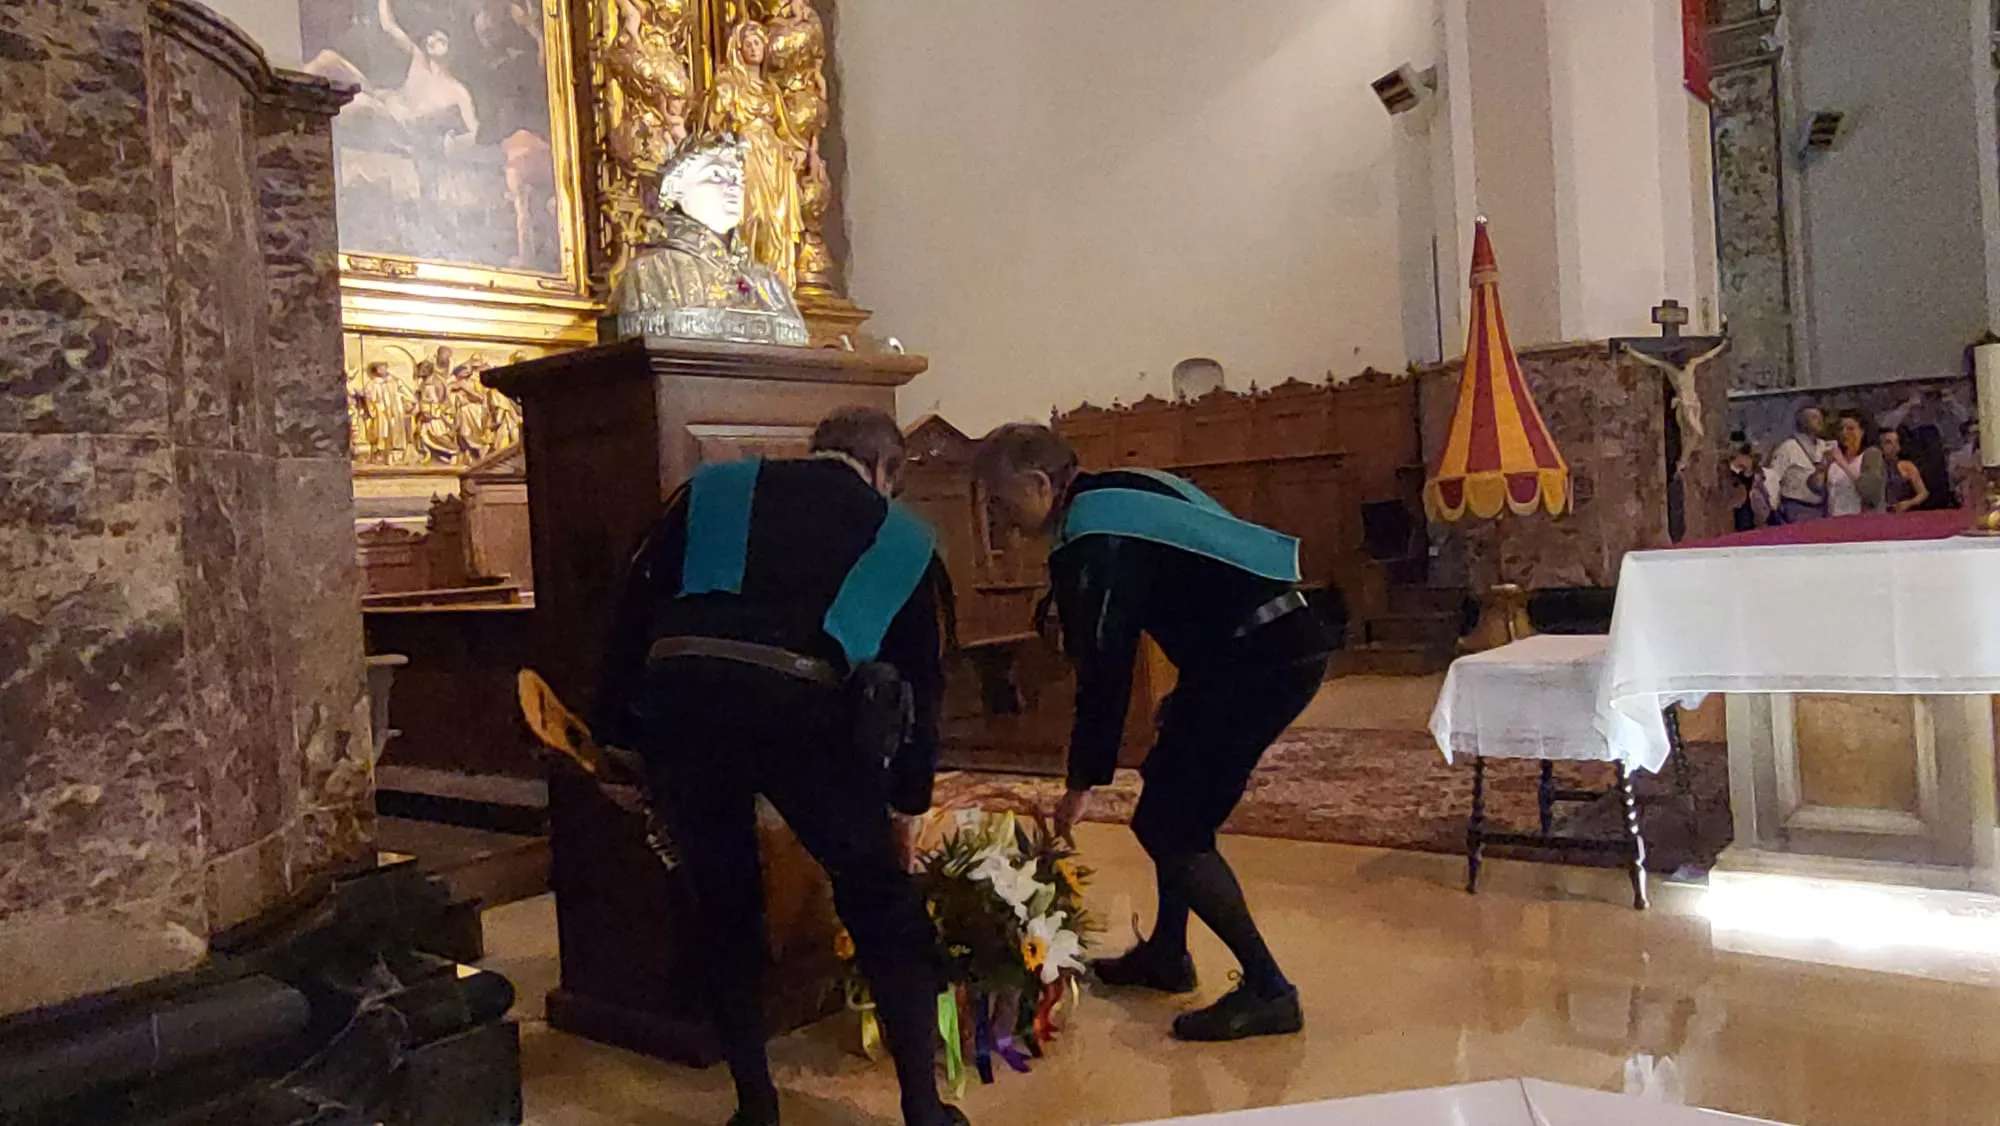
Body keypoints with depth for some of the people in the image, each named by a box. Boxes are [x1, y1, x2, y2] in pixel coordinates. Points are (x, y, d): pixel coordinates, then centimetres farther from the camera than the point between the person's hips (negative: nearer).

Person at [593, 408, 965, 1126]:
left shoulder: (715, 490, 26)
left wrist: (618, 729, 21)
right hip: (803, 706, -2)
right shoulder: (905, 539, 24)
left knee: (726, 909, 21)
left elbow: (635, 609, 18)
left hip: (680, 699, 2)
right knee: (880, 902, 17)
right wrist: (909, 804, 37)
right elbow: (921, 679, 27)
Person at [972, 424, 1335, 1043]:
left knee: (1174, 826, -6)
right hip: (1283, 643, 10)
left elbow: (1104, 667, -15)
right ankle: (1165, 955, 31)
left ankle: (1268, 991, 1)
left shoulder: (1093, 540, -16)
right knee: (1168, 800, 18)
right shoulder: (1121, 492, 14)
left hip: (1262, 660, -10)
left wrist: (1084, 782, -6)